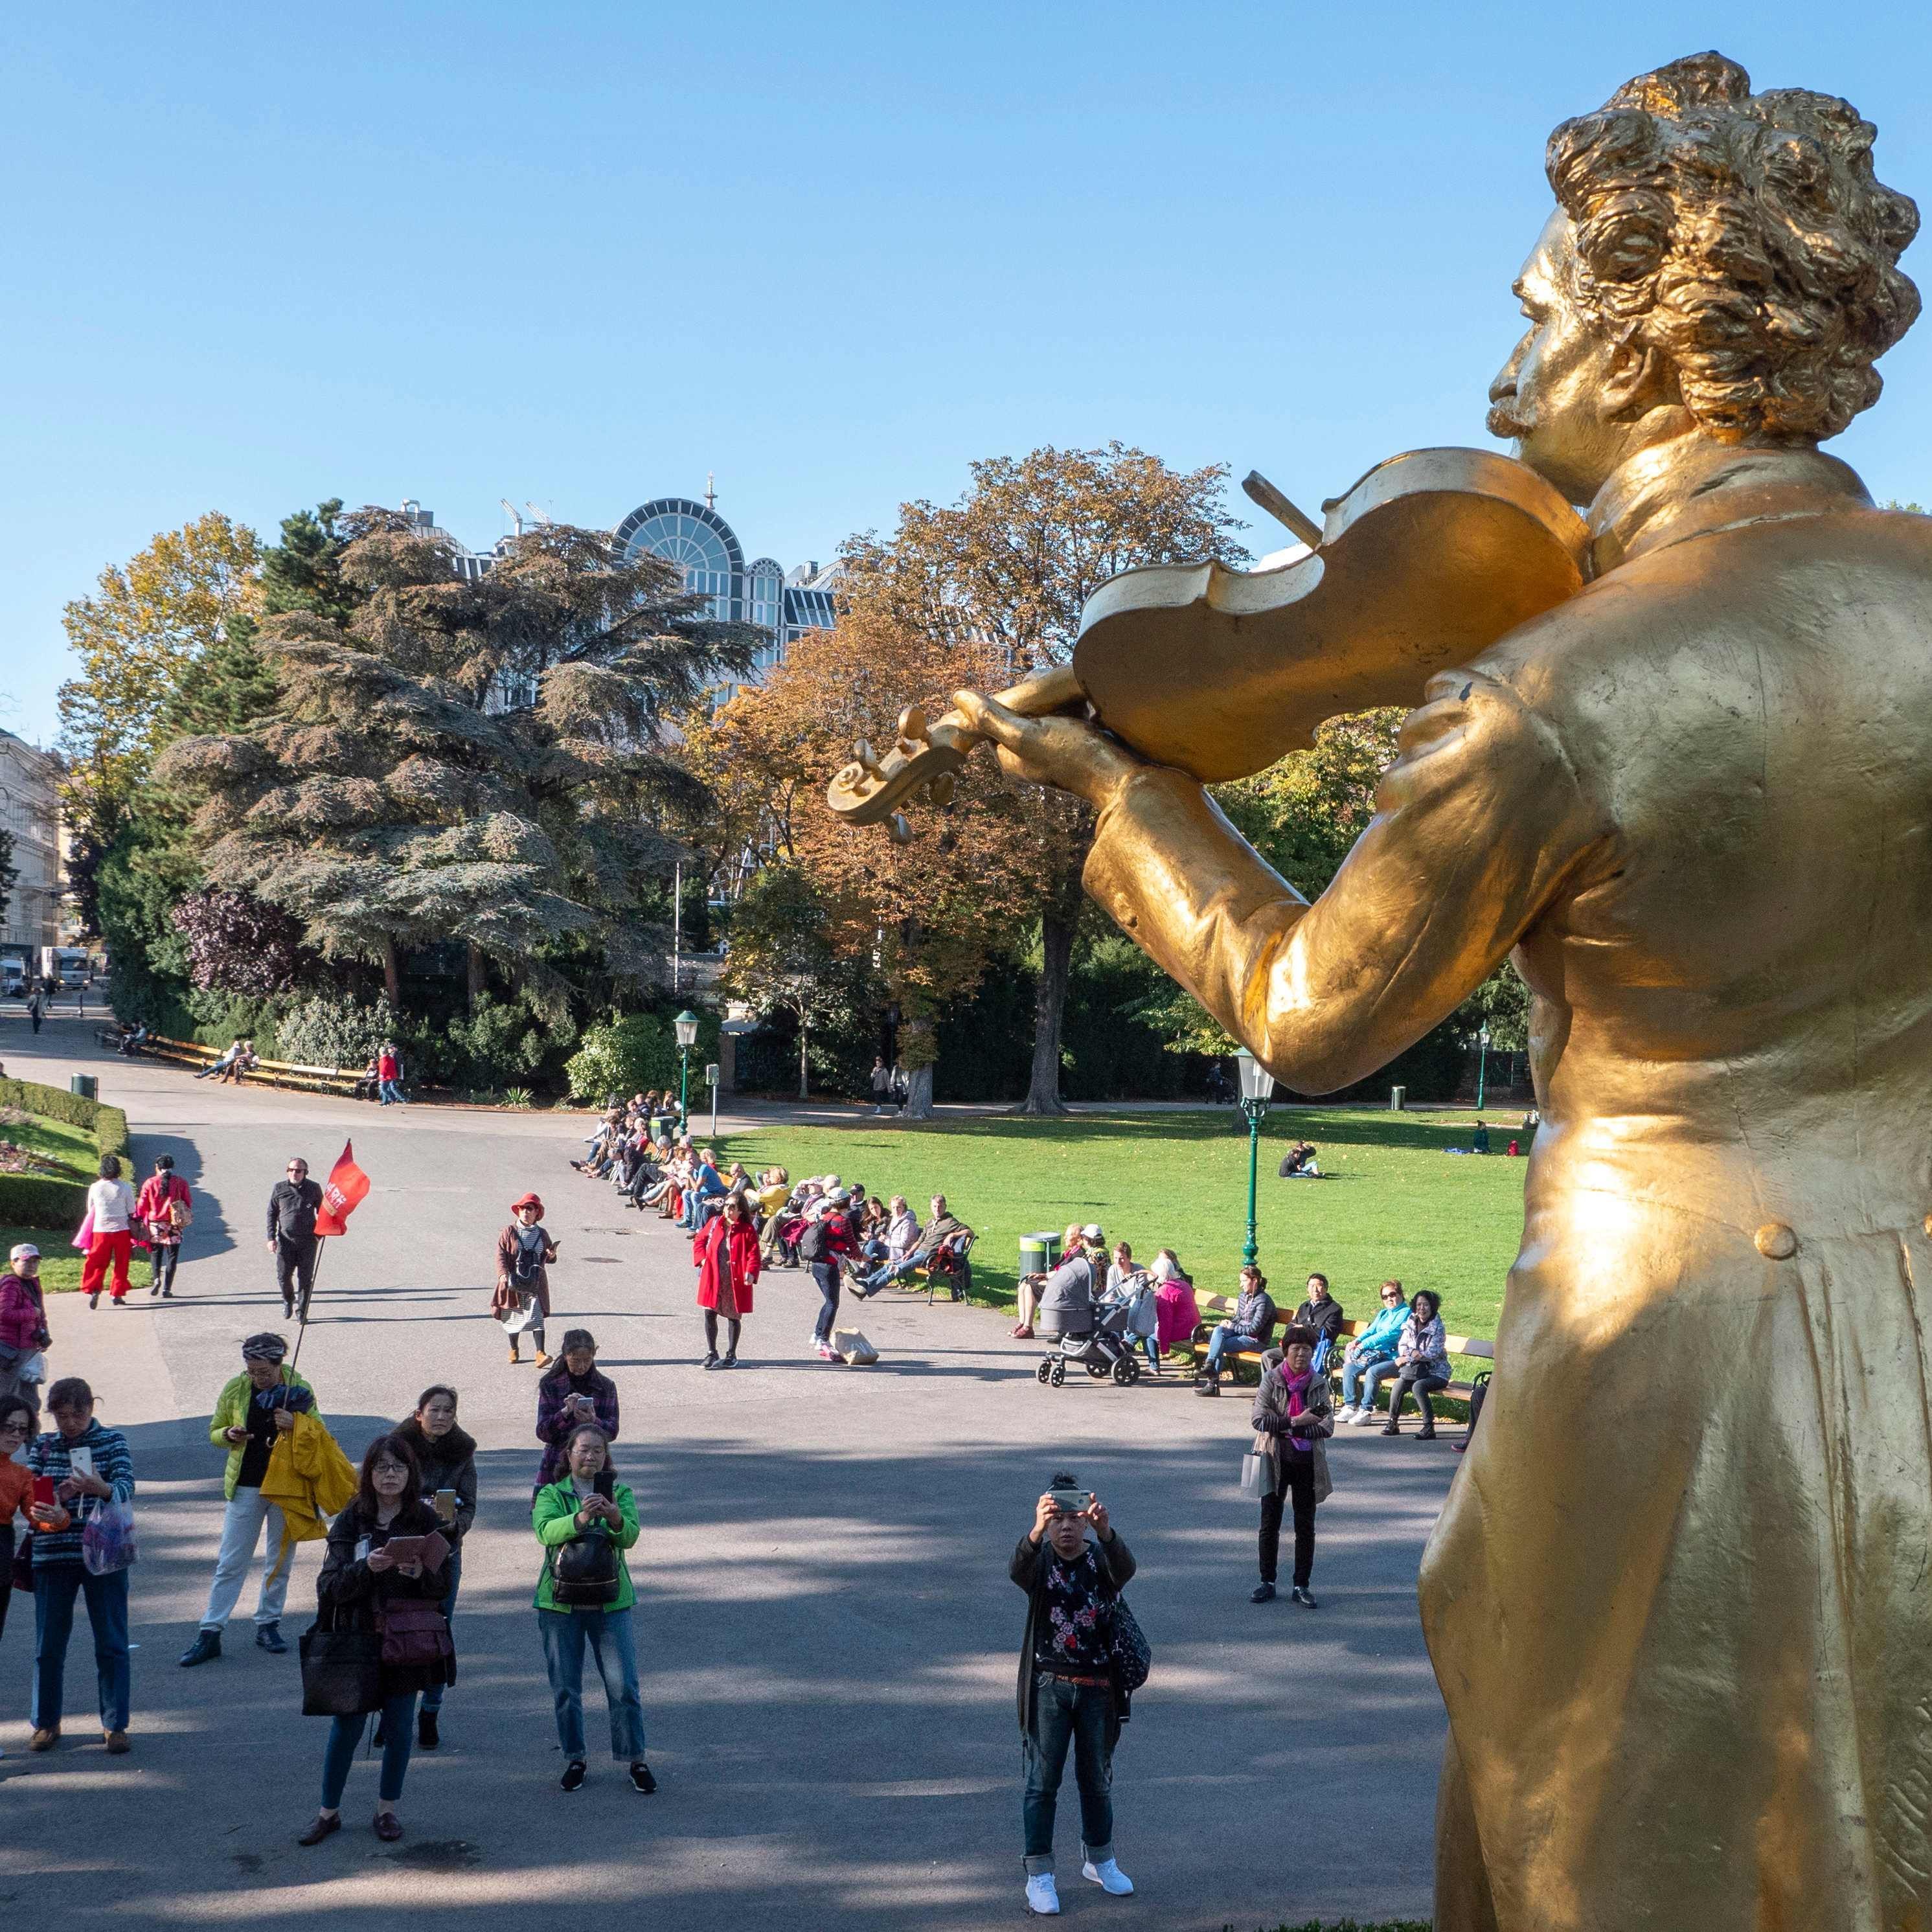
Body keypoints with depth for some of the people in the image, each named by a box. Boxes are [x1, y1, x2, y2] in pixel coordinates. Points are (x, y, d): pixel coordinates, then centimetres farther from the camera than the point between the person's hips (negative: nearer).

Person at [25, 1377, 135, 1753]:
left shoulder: (112, 1441, 1)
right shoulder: (41, 1447, 8)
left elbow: (126, 1488, -12)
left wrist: (101, 1489, -35)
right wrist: (57, 1496, -21)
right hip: (53, 1555, 2)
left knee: (112, 1643, 1)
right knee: (48, 1644, 6)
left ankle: (114, 1725, 10)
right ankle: (46, 1722, 21)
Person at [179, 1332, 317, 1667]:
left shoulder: (299, 1389, -4)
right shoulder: (234, 1389, -2)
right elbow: (214, 1432, 9)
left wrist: (295, 1424, -20)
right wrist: (229, 1436, -14)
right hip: (246, 1486, 0)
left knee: (281, 1558, 9)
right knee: (231, 1562, 0)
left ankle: (268, 1624, 24)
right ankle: (210, 1633, 3)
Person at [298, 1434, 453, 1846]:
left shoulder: (426, 1522, -1)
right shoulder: (350, 1522, -3)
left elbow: (444, 1585, 0)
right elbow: (331, 1587, -8)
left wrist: (421, 1573, -21)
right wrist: (367, 1568, -25)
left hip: (408, 1640, 1)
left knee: (399, 1727, 8)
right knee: (346, 1727, 4)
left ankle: (387, 1810, 24)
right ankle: (329, 1812, 19)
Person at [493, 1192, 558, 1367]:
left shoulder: (542, 1234, 7)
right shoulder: (509, 1233, -1)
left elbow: (548, 1258, 17)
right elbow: (501, 1255, -8)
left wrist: (551, 1256, -8)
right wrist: (503, 1274, -24)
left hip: (536, 1284, 0)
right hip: (514, 1282, 0)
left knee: (537, 1317, -12)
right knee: (513, 1317, 12)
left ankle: (540, 1354, -18)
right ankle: (514, 1350, 31)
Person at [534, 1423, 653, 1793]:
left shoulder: (620, 1493, 5)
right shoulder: (551, 1495, 3)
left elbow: (630, 1536, -12)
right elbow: (545, 1530, -18)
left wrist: (615, 1518, -34)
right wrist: (579, 1519, -36)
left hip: (610, 1602, 0)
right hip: (560, 1603, 0)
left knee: (624, 1685, -3)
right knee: (565, 1688, 7)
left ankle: (635, 1760, 8)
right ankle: (574, 1759, 21)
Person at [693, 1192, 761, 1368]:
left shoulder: (747, 1230, -6)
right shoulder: (714, 1224, 5)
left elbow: (753, 1254, -9)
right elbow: (700, 1241, 14)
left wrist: (751, 1273, -25)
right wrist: (702, 1259, -2)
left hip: (736, 1281, -3)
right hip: (712, 1279, 3)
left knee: (734, 1317, 9)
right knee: (710, 1314, 1)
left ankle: (731, 1355, 22)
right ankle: (711, 1353, 13)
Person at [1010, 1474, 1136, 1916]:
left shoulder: (1101, 1559, -3)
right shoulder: (1039, 1560, -6)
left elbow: (1125, 1569, -27)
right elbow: (1017, 1570, -31)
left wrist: (1105, 1530, -47)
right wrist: (1036, 1531, -52)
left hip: (1097, 1688, 2)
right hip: (1049, 1686, -2)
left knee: (1097, 1778, 16)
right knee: (1043, 1780, 1)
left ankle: (1099, 1860, 34)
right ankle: (1039, 1875, 11)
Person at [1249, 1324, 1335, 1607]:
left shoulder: (1319, 1384, -1)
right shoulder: (1272, 1380, -5)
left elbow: (1327, 1427, -9)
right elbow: (1260, 1418, -15)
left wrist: (1285, 1426, -16)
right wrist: (1296, 1421, -20)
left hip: (1307, 1462, 1)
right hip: (1276, 1460, -1)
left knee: (1305, 1527, 6)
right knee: (1270, 1524, 7)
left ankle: (1301, 1586, 15)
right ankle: (1267, 1583, 18)